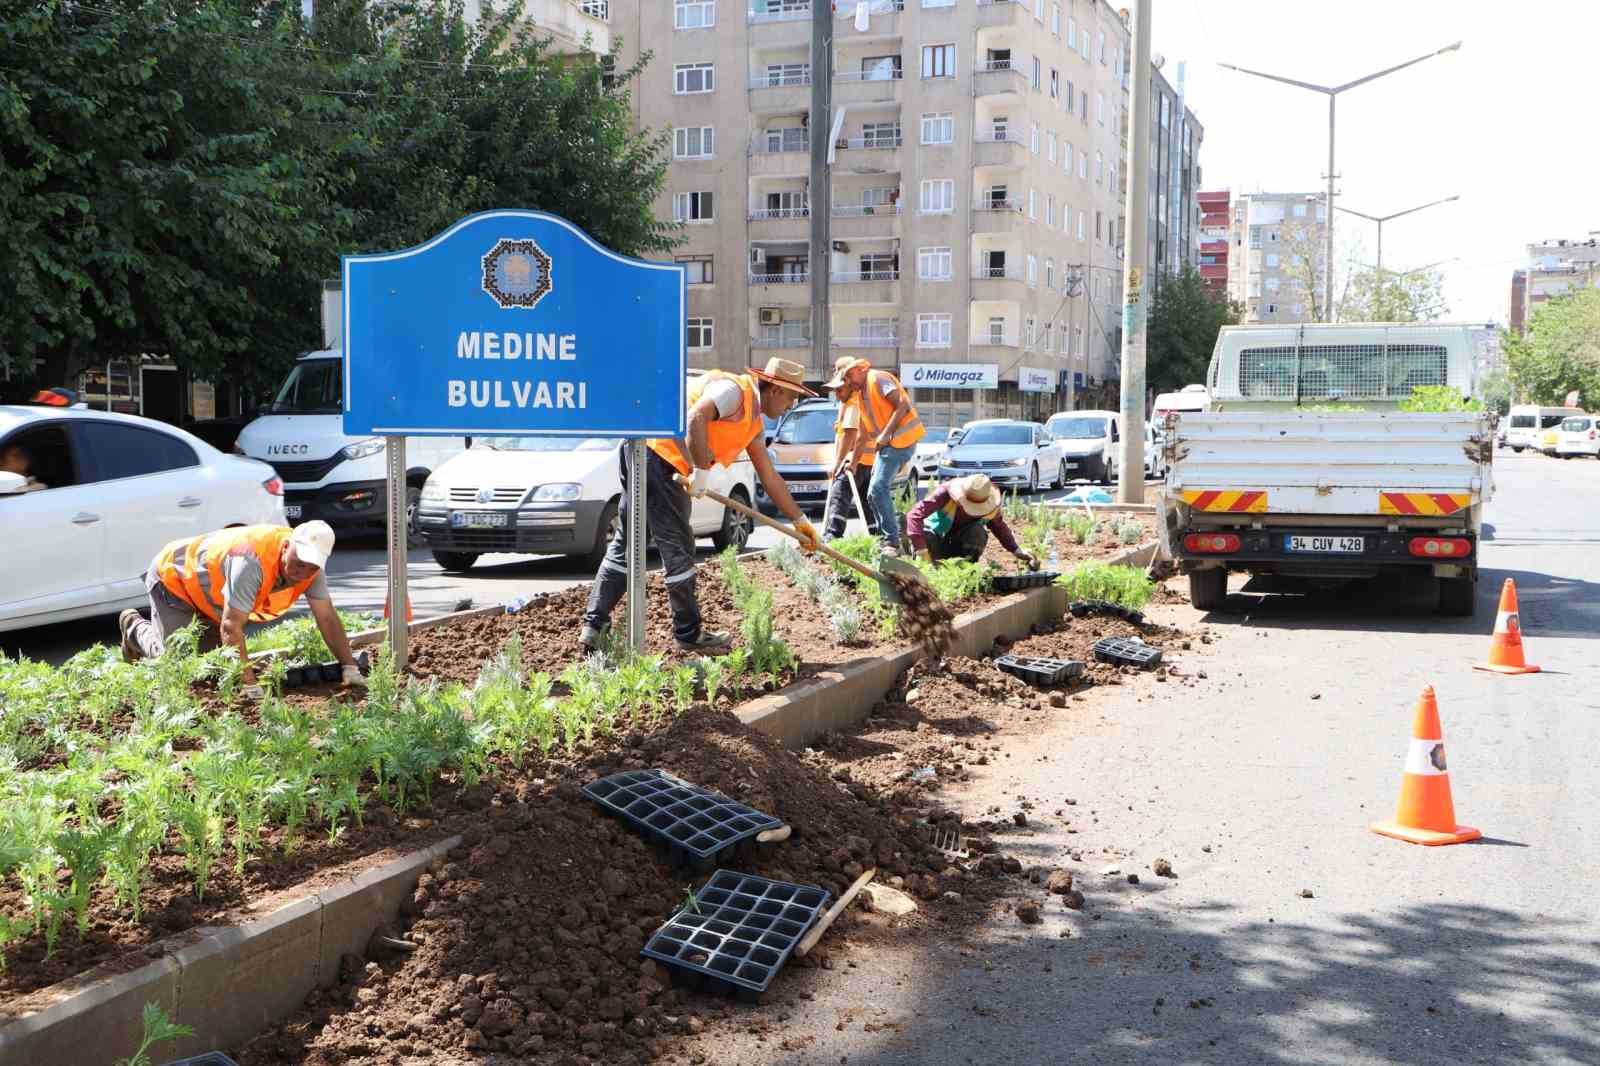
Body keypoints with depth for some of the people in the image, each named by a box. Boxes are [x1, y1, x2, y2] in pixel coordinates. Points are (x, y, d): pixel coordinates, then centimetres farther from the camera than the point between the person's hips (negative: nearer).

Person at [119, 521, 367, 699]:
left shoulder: (310, 563, -22)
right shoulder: (253, 560, -45)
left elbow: (328, 617, -18)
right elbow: (231, 626, -44)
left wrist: (350, 668, -26)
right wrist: (249, 685, -45)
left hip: (212, 598, 7)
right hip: (173, 577, -7)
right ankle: (135, 628, 23)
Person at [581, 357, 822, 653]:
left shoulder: (755, 424, 20)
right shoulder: (734, 389, -9)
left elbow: (770, 477, 23)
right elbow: (696, 417, -26)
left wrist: (800, 521, 23)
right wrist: (702, 471, -21)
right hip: (656, 453, -10)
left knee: (625, 545, 10)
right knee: (677, 548, -1)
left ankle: (594, 626, 12)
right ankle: (689, 633, 9)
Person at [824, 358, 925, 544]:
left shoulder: (877, 379, -8)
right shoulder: (860, 395, 20)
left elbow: (903, 405, -19)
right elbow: (863, 435, 27)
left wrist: (885, 435, -22)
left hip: (901, 438, -10)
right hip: (887, 443, 10)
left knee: (878, 489, -15)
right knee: (875, 493, 10)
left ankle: (891, 541, -13)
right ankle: (884, 537, 17)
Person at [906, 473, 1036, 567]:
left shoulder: (992, 506, -20)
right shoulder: (945, 493, -32)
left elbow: (1000, 527, 1)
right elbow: (914, 515, -37)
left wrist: (1017, 551, -12)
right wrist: (922, 551, -43)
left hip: (960, 544, 2)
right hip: (938, 537, -2)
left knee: (978, 531, -31)